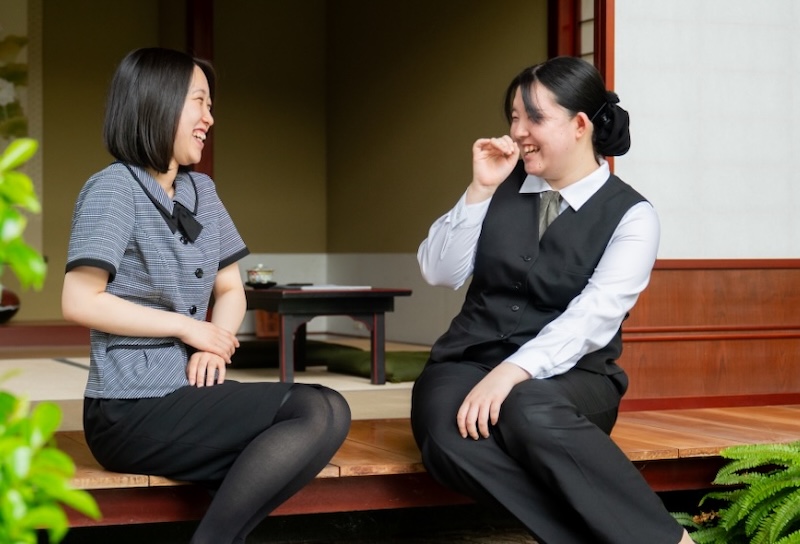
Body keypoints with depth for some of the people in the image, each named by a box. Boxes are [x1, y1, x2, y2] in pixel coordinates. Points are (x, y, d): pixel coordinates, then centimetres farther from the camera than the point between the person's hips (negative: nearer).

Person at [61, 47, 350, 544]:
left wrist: (215, 344, -4)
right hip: (133, 411, -7)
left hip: (189, 392, 7)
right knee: (323, 413, -20)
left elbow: (231, 290, 18)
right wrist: (188, 327, -12)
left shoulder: (201, 190, 15)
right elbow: (79, 303, -16)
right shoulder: (114, 188, -7)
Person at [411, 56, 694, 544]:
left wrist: (512, 372, -30)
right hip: (472, 359, 3)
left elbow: (593, 317, -16)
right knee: (450, 437, -33)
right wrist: (480, 189, -4)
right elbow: (439, 273, 7)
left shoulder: (631, 215, -3)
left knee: (530, 412, -40)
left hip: (567, 376, -3)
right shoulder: (504, 186, 10)